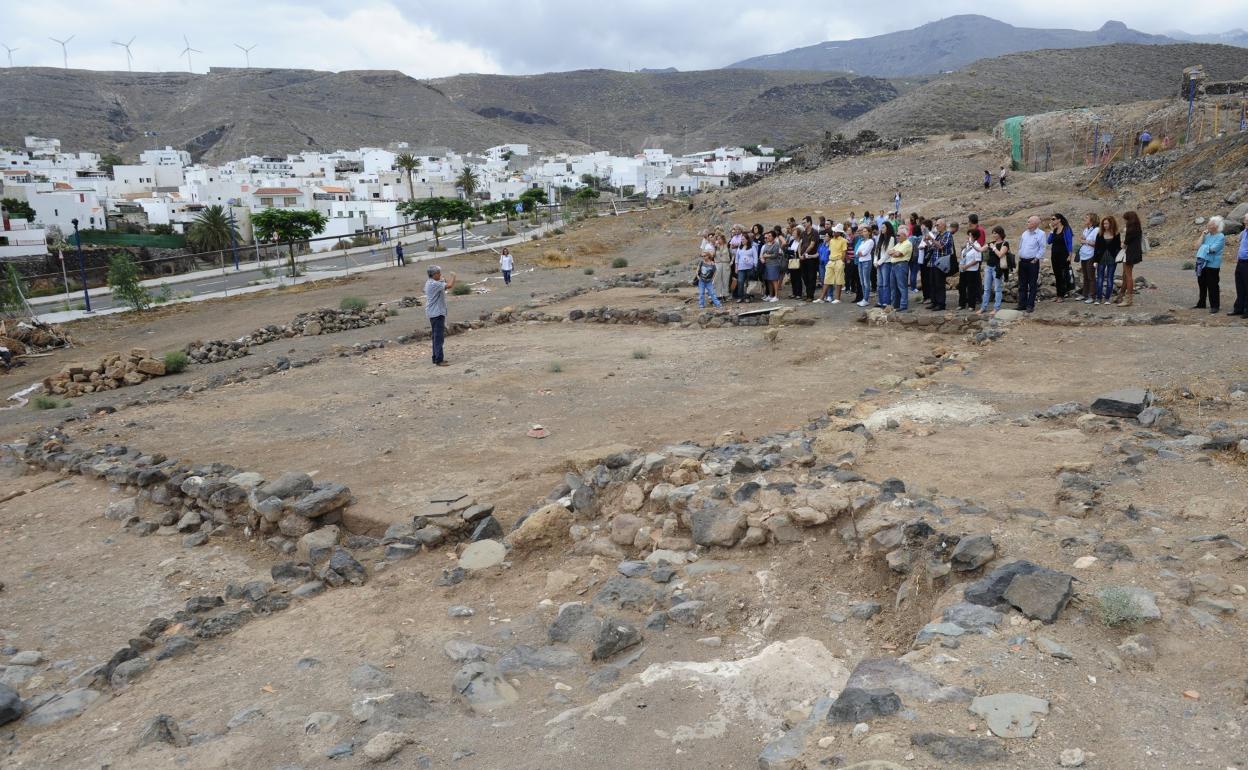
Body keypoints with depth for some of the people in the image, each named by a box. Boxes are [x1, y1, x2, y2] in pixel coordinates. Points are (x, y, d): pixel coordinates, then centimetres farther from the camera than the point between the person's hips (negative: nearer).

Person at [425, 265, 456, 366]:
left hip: (433, 313, 11)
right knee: (439, 338, -9)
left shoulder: (429, 283, 13)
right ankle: (439, 360, -8)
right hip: (437, 313, -11)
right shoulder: (434, 284, -19)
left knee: (437, 337, 17)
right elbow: (449, 285, -24)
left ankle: (436, 358, 24)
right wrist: (453, 276, -9)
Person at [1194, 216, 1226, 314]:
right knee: (1202, 285, 15)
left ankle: (1214, 306, 7)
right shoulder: (1207, 235, 10)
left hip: (1212, 265, -7)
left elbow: (1212, 249, -19)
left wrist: (1203, 247, -4)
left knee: (1212, 286, -2)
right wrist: (1203, 235, -2)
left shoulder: (1221, 237, -9)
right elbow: (1198, 246, 1)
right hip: (1202, 263, 7)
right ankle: (1201, 304, 26)